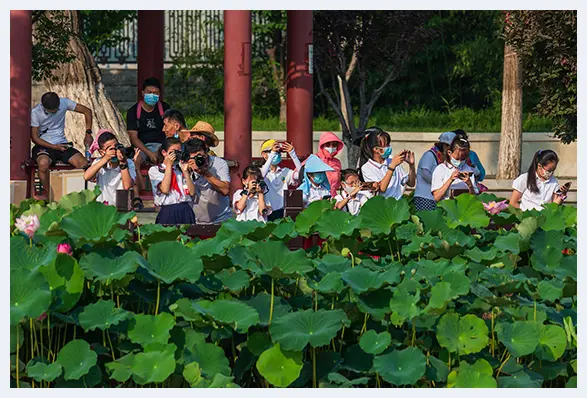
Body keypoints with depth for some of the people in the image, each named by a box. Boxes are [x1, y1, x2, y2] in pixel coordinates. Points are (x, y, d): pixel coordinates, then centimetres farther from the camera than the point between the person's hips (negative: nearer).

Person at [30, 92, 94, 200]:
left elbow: (87, 111, 3)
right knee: (43, 163, -38)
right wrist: (54, 147, -18)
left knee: (84, 163, -23)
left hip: (62, 144, 3)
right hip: (44, 145, -3)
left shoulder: (64, 103, -5)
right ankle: (46, 193, -14)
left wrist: (88, 133, -6)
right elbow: (34, 137, -8)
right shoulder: (35, 113, -12)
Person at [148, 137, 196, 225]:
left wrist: (185, 171, -1)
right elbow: (165, 189, -11)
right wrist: (169, 165, -5)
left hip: (186, 211, 3)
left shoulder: (181, 168, 16)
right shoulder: (154, 170, 7)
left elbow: (192, 192, 5)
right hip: (168, 212, -3)